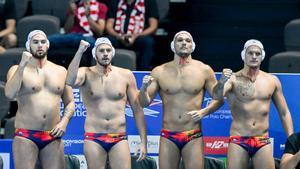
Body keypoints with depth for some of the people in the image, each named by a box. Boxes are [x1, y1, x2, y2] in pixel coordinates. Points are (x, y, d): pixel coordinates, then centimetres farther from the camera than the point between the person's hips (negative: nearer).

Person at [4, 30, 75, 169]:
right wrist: (22, 65, -16)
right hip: (26, 136, -3)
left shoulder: (61, 71, 14)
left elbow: (70, 102, 18)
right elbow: (9, 94, -15)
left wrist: (64, 121, -1)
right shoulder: (18, 70, 4)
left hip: (53, 137, 3)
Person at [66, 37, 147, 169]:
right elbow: (70, 81, -23)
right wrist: (80, 51, -18)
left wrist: (143, 142, 2)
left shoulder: (126, 75, 5)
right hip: (93, 139, 0)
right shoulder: (86, 74, 2)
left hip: (119, 139, 1)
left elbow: (138, 110, 7)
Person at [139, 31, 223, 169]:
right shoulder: (159, 72, 5)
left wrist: (204, 112, -10)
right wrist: (144, 88, -16)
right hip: (168, 137, 1)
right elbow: (144, 102, 5)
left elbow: (218, 99, 8)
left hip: (193, 137, -1)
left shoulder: (204, 70, 3)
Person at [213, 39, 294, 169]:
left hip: (263, 142, 3)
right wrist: (221, 82, -45)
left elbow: (284, 113, 14)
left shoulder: (272, 81, 8)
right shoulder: (234, 79, -3)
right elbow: (217, 96, -24)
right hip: (238, 141, -3)